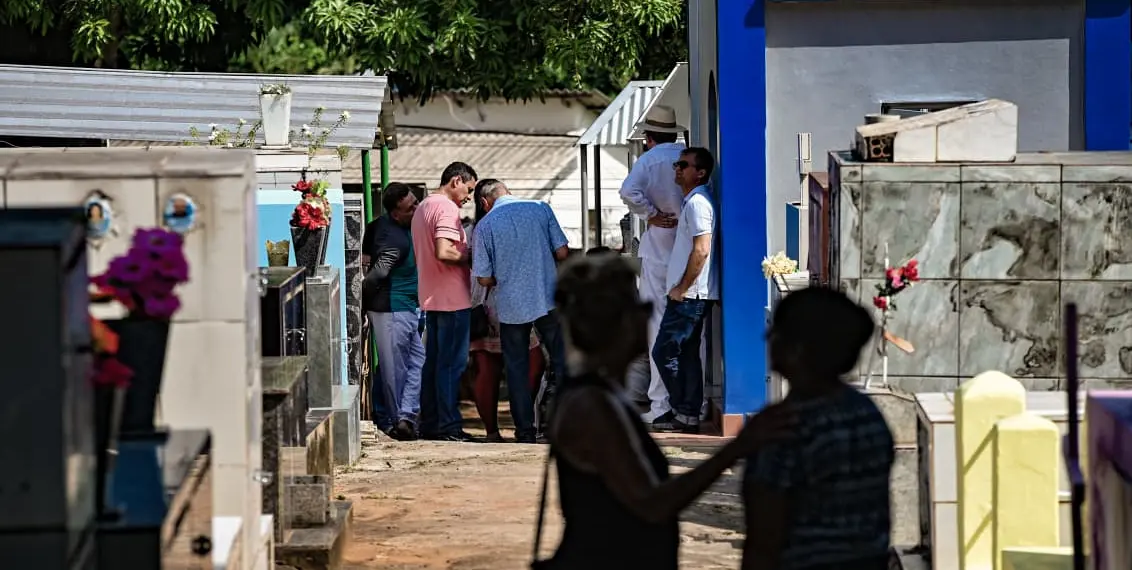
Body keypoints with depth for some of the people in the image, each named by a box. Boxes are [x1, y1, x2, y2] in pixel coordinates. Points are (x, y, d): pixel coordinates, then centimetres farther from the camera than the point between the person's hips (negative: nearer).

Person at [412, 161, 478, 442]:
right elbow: (444, 252, -26)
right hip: (452, 297, -10)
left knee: (433, 362, 12)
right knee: (452, 363, -6)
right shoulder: (447, 208, -14)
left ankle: (429, 423, 15)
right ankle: (449, 426, -5)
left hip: (430, 298, 10)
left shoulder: (423, 207, 17)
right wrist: (470, 257, -10)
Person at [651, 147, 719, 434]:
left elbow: (701, 250, -23)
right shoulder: (692, 201, 17)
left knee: (664, 352, -7)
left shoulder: (697, 203, -15)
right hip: (691, 295, 10)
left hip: (689, 295, -10)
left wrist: (681, 288, -18)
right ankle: (689, 416, 13)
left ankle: (685, 413, -2)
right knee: (686, 354, 11)